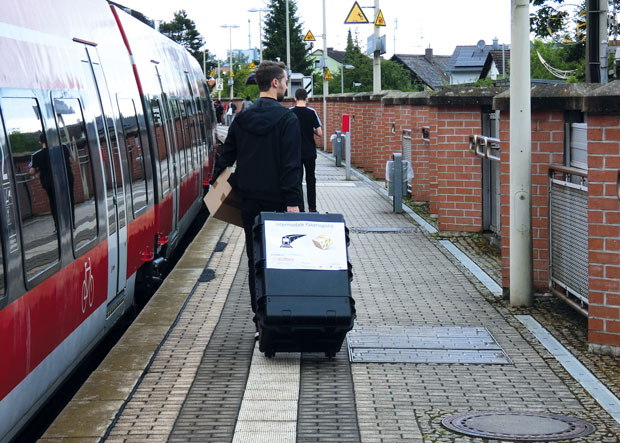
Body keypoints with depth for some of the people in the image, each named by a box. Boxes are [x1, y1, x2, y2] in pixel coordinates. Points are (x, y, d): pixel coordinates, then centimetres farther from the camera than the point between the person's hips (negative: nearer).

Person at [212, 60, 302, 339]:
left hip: (250, 202, 5)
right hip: (277, 202, -5)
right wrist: (292, 202, -16)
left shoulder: (241, 119, 8)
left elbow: (225, 158, 12)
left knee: (255, 262, 8)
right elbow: (291, 165, -15)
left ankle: (260, 321, 9)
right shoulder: (286, 119, -9)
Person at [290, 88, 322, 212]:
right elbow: (320, 133, -8)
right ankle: (312, 208, 10)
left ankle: (300, 208, 3)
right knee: (310, 180, 11)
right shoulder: (311, 112, -8)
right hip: (310, 152, 0)